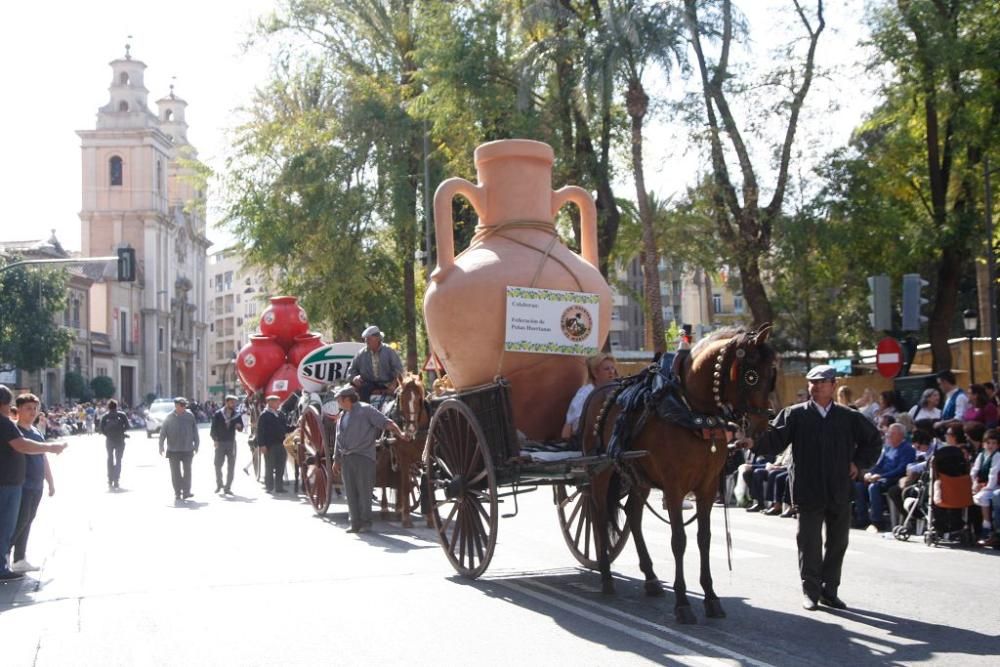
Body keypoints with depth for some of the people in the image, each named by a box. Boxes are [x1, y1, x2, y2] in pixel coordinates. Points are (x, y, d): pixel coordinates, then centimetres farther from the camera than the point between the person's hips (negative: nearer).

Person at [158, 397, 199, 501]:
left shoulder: (190, 416, -1)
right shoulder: (170, 417, -4)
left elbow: (195, 431, 5)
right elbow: (163, 432, 0)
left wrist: (196, 445, 6)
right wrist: (161, 446, -3)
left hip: (187, 449, 0)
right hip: (173, 450, 0)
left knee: (187, 471, 3)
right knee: (175, 472, 4)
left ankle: (186, 492, 10)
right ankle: (177, 493, 11)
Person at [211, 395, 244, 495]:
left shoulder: (237, 415, 3)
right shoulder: (218, 414, -4)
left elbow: (241, 428, 9)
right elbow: (213, 428, -2)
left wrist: (239, 426, -14)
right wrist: (215, 440, -10)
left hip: (231, 442, 2)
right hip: (220, 443, -2)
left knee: (231, 466, 2)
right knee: (218, 465, 3)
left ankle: (227, 488, 8)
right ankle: (219, 484, 24)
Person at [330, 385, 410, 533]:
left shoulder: (365, 410, -5)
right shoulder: (342, 416, 17)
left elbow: (386, 422, -12)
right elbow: (339, 440, 21)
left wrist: (400, 434, -25)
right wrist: (336, 460, 19)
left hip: (363, 456, -7)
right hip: (346, 458, 7)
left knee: (364, 491, -4)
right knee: (350, 492, 6)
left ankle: (366, 522, 3)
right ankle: (355, 523, 11)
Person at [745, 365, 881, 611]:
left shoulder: (849, 417, 7)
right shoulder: (794, 415, 0)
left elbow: (873, 440, 19)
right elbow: (774, 440, -11)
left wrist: (858, 462, 7)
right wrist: (754, 442, -30)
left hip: (840, 491, 3)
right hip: (808, 491, -3)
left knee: (838, 543, 10)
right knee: (809, 543, 2)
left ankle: (829, 591, 22)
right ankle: (811, 591, 13)